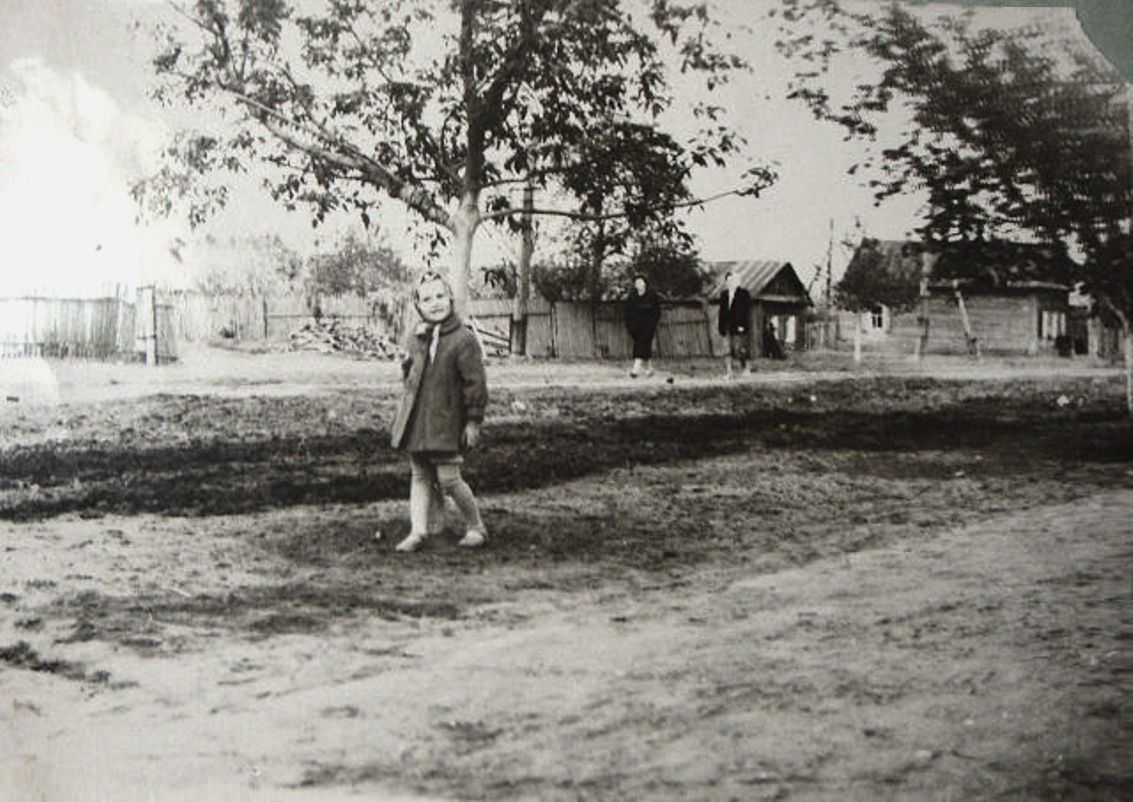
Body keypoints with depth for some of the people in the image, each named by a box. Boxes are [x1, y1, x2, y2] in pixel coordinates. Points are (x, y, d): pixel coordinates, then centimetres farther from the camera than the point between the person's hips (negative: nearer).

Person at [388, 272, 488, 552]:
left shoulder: (463, 339, -10)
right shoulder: (416, 339, 9)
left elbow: (475, 383, -10)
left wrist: (474, 421, -11)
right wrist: (403, 413, 12)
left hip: (447, 422, -6)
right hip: (416, 422, 6)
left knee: (448, 478, -6)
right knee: (419, 476, 9)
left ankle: (475, 527, 11)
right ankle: (419, 530, 14)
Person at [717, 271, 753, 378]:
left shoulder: (744, 294, -1)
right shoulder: (724, 295, 14)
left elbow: (746, 311, -6)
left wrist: (743, 325, -14)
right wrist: (721, 326, 10)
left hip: (739, 327, -5)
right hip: (727, 327, 5)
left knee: (739, 349, -7)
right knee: (727, 350, 0)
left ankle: (745, 368, 11)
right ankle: (728, 372, 1)